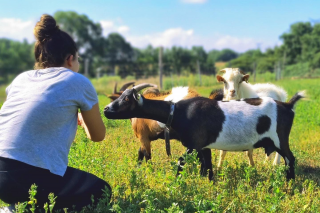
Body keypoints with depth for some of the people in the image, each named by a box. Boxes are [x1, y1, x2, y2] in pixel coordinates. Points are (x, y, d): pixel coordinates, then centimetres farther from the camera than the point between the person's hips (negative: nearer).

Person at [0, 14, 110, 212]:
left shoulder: (21, 79, 18)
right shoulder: (78, 82, 3)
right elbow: (98, 135, 16)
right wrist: (82, 117, 39)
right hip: (30, 179, -7)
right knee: (101, 191, 16)